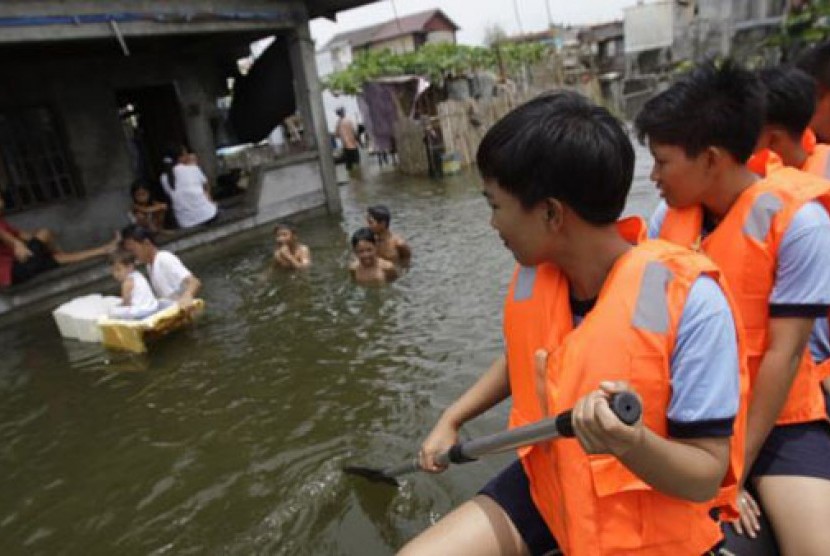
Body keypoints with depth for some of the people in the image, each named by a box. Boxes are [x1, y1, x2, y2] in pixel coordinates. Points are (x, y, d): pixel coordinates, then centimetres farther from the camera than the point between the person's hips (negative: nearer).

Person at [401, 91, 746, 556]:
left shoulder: (689, 299, -25)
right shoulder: (533, 276, -9)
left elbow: (707, 477, -21)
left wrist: (633, 445, -41)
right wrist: (451, 419, 7)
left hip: (649, 517, -4)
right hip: (547, 481, 4)